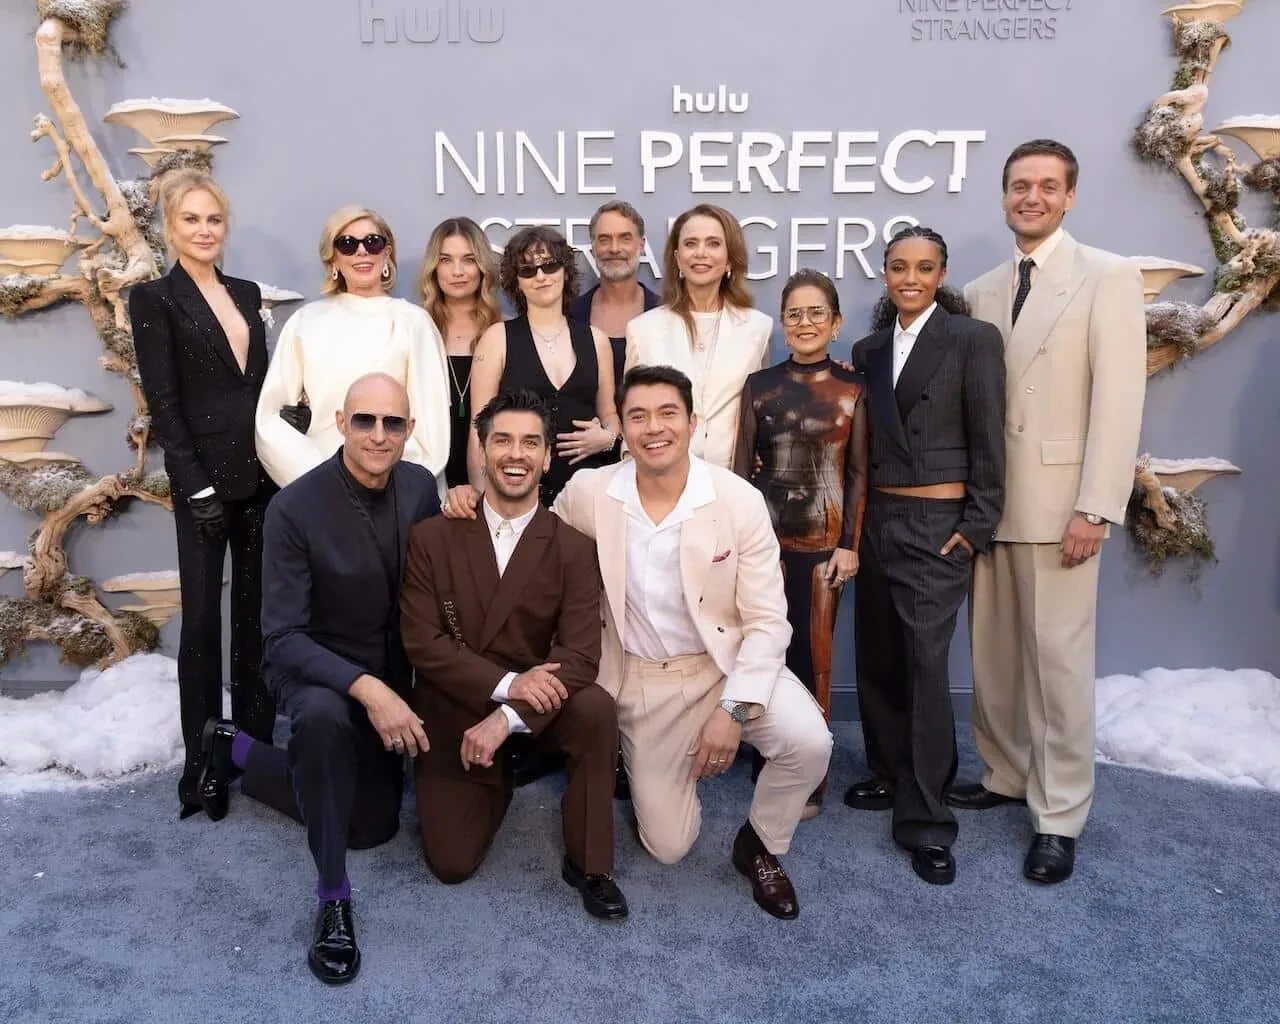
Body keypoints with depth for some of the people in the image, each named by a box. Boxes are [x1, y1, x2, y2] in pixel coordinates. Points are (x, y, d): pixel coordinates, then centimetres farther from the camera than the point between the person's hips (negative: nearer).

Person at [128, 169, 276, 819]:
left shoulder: (247, 294, 14)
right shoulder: (154, 300, -2)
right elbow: (163, 403, -8)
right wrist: (197, 485, -15)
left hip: (261, 473, 5)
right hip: (204, 478, -5)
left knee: (256, 611, 10)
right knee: (203, 617, 0)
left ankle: (256, 744, 22)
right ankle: (202, 761, 10)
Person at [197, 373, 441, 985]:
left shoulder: (421, 486, -9)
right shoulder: (295, 508, -24)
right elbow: (283, 637, -25)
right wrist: (365, 688, -39)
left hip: (389, 674, 6)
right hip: (312, 667, -5)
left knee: (373, 824, 14)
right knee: (324, 717, -42)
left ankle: (237, 752, 30)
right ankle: (333, 896, -22)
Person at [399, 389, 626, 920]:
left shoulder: (573, 549, -9)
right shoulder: (431, 537, -7)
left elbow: (579, 656, -17)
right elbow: (421, 641, -12)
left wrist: (506, 717, -30)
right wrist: (506, 683, -25)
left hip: (535, 701, 0)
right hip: (453, 709, 0)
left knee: (596, 708, -32)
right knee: (452, 864, -6)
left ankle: (587, 863, -10)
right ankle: (495, 781, 28)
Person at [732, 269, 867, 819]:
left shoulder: (852, 388, 3)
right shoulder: (759, 385, 5)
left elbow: (858, 472, 2)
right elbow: (741, 468, 4)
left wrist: (850, 544, -5)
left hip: (824, 538, -1)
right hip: (766, 534, 1)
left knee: (813, 656, 3)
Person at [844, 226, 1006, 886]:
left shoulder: (973, 339, -4)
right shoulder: (868, 350, 12)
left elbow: (988, 442, -7)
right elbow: (863, 441, 12)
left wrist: (976, 528, -11)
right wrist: (854, 520, 7)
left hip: (938, 524, -6)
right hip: (877, 520, 6)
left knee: (925, 666, -6)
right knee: (877, 658, 12)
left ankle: (926, 819, 5)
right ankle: (890, 775, 30)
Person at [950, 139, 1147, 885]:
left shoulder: (1109, 277, -4)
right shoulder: (981, 292, 13)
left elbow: (1119, 399, -10)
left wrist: (1095, 509, -16)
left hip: (1058, 500, -5)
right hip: (988, 500, 6)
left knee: (1058, 658, 0)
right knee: (994, 652, 12)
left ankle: (1060, 816, 13)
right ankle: (1006, 775, 29)